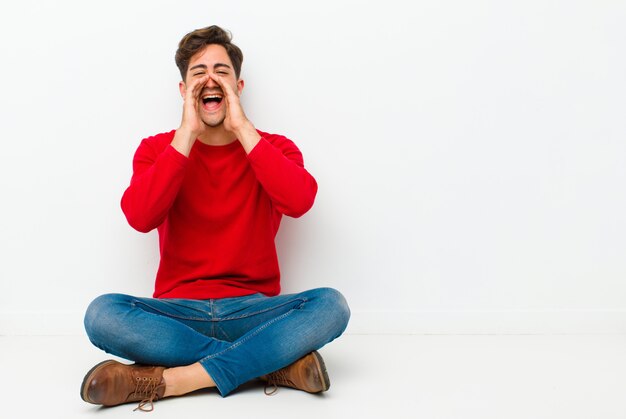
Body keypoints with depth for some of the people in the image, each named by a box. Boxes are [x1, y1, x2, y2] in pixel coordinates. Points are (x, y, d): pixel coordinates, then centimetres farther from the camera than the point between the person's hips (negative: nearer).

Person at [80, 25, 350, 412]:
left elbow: (299, 202, -18)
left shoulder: (274, 148, 5)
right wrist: (187, 133, -15)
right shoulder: (157, 149, 5)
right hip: (178, 311, 1)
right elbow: (139, 218, -15)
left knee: (330, 305, -28)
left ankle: (168, 379, -28)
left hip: (254, 309, 0)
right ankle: (276, 362, -25)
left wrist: (242, 128, -16)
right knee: (102, 313, -29)